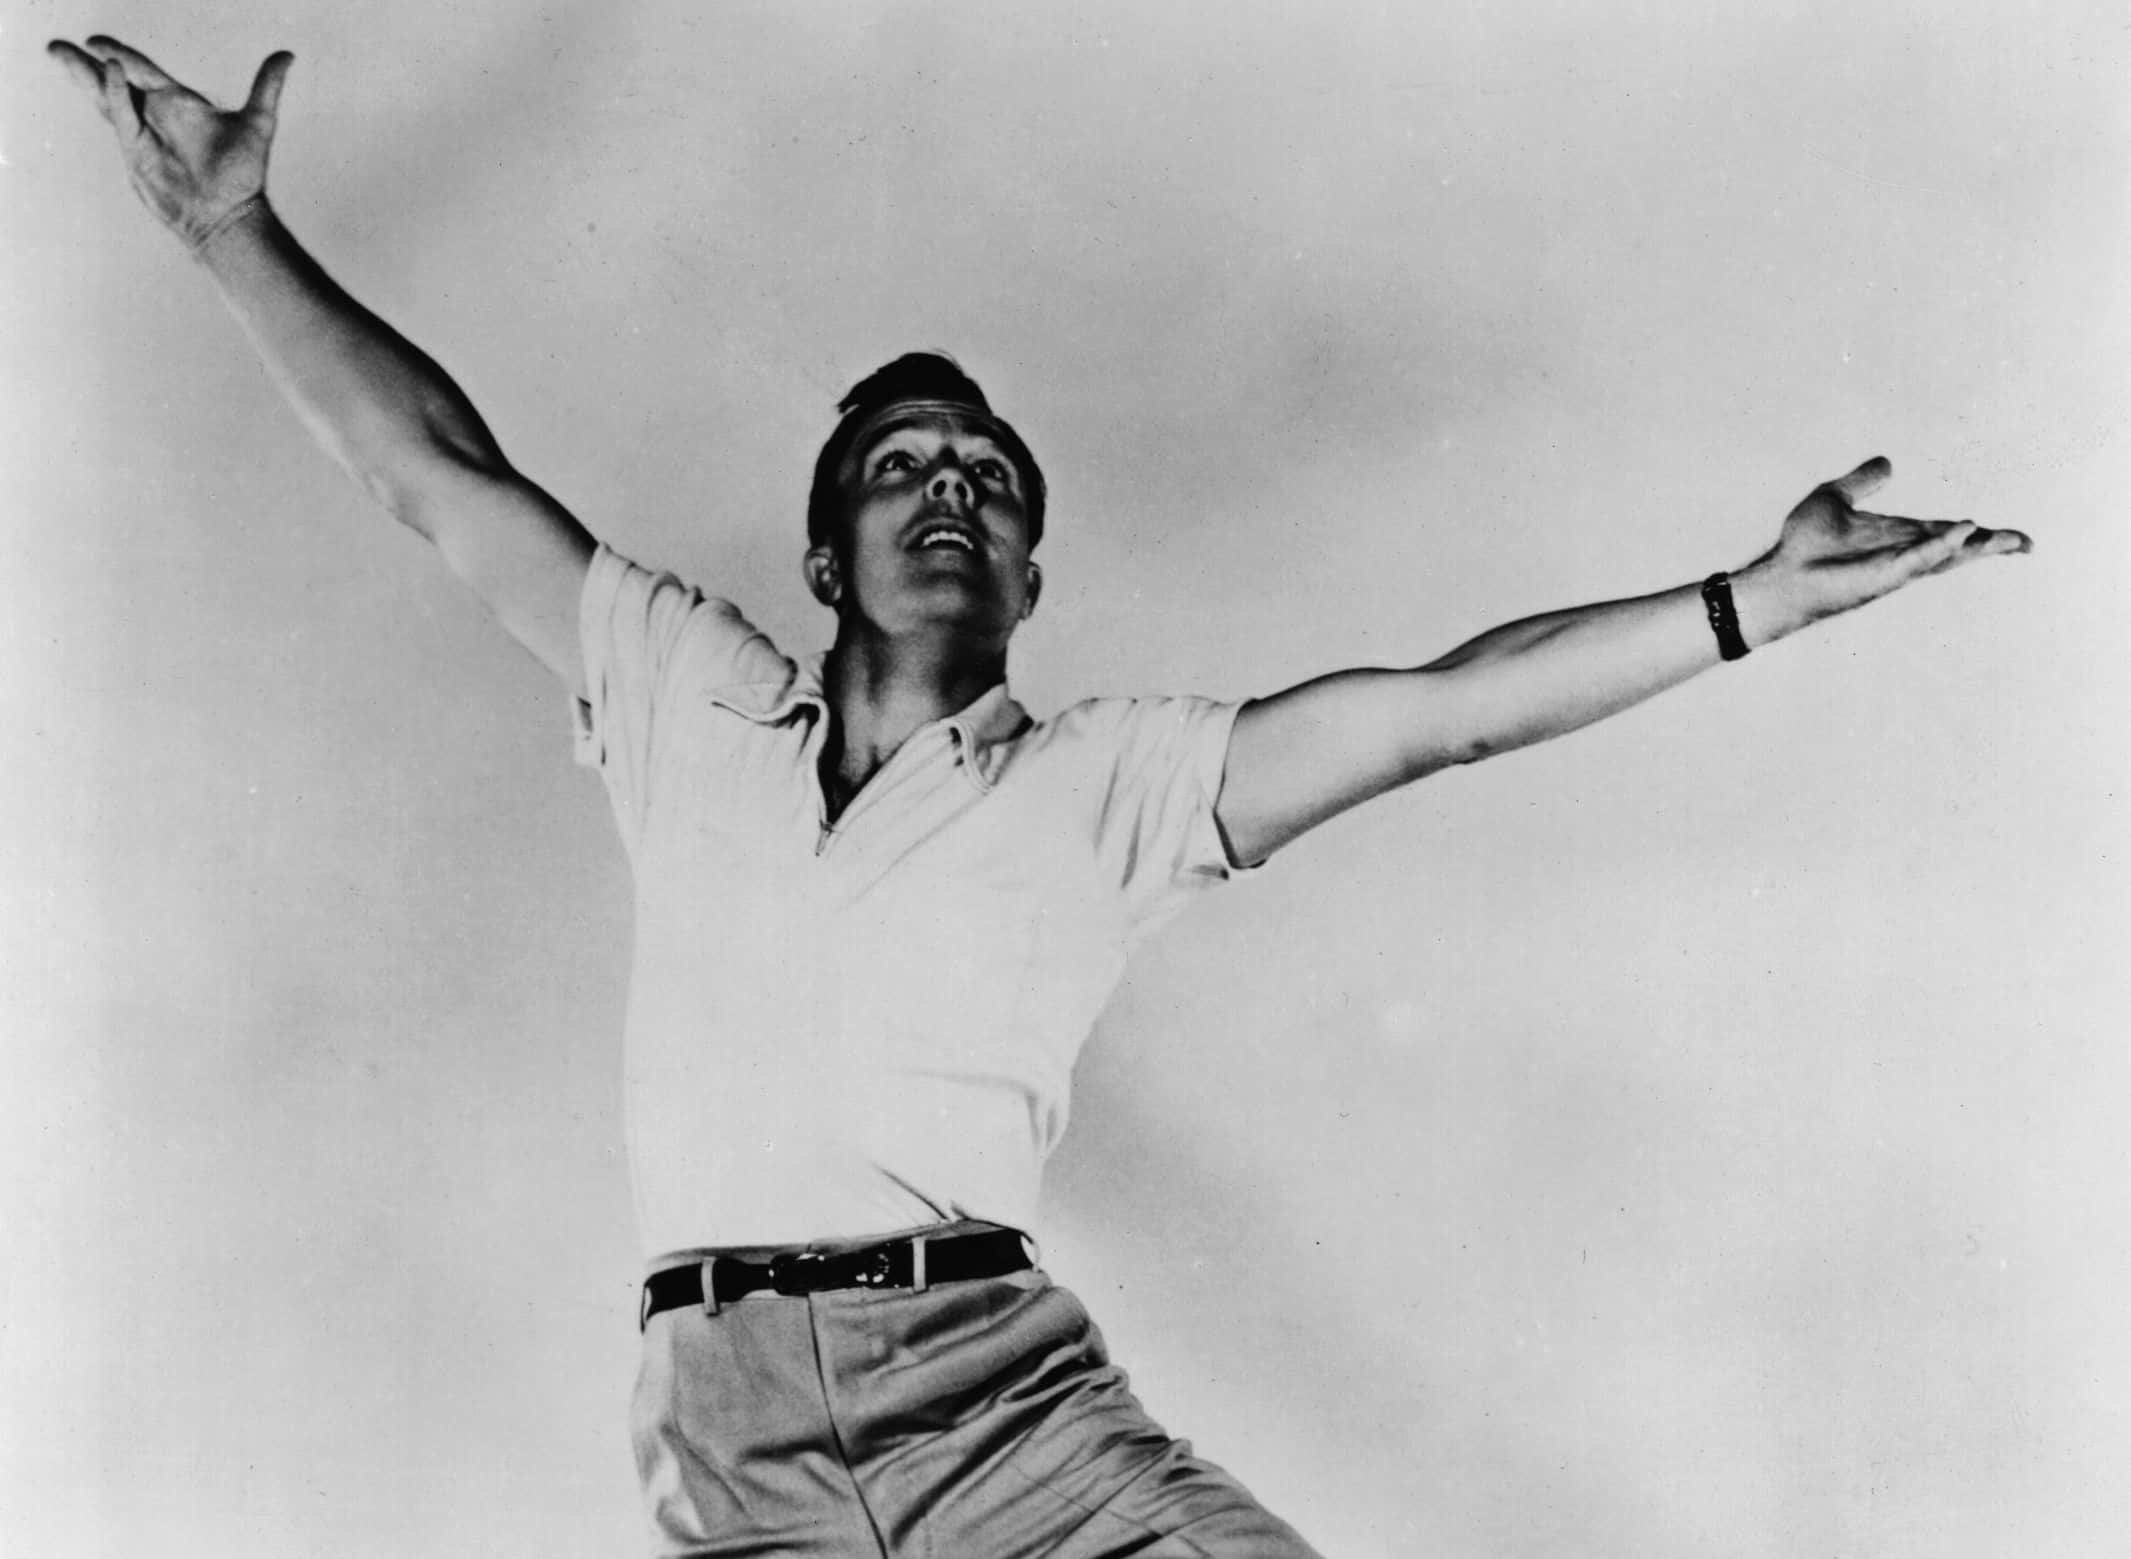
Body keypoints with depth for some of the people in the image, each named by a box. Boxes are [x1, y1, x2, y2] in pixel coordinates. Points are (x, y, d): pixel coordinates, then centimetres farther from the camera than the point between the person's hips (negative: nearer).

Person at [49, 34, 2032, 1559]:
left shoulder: (1104, 780, 10)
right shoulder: (689, 706, 15)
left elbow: (1436, 709, 2)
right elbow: (444, 478, 14)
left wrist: (1754, 599, -6)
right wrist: (233, 229, 11)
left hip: (993, 1372, -1)